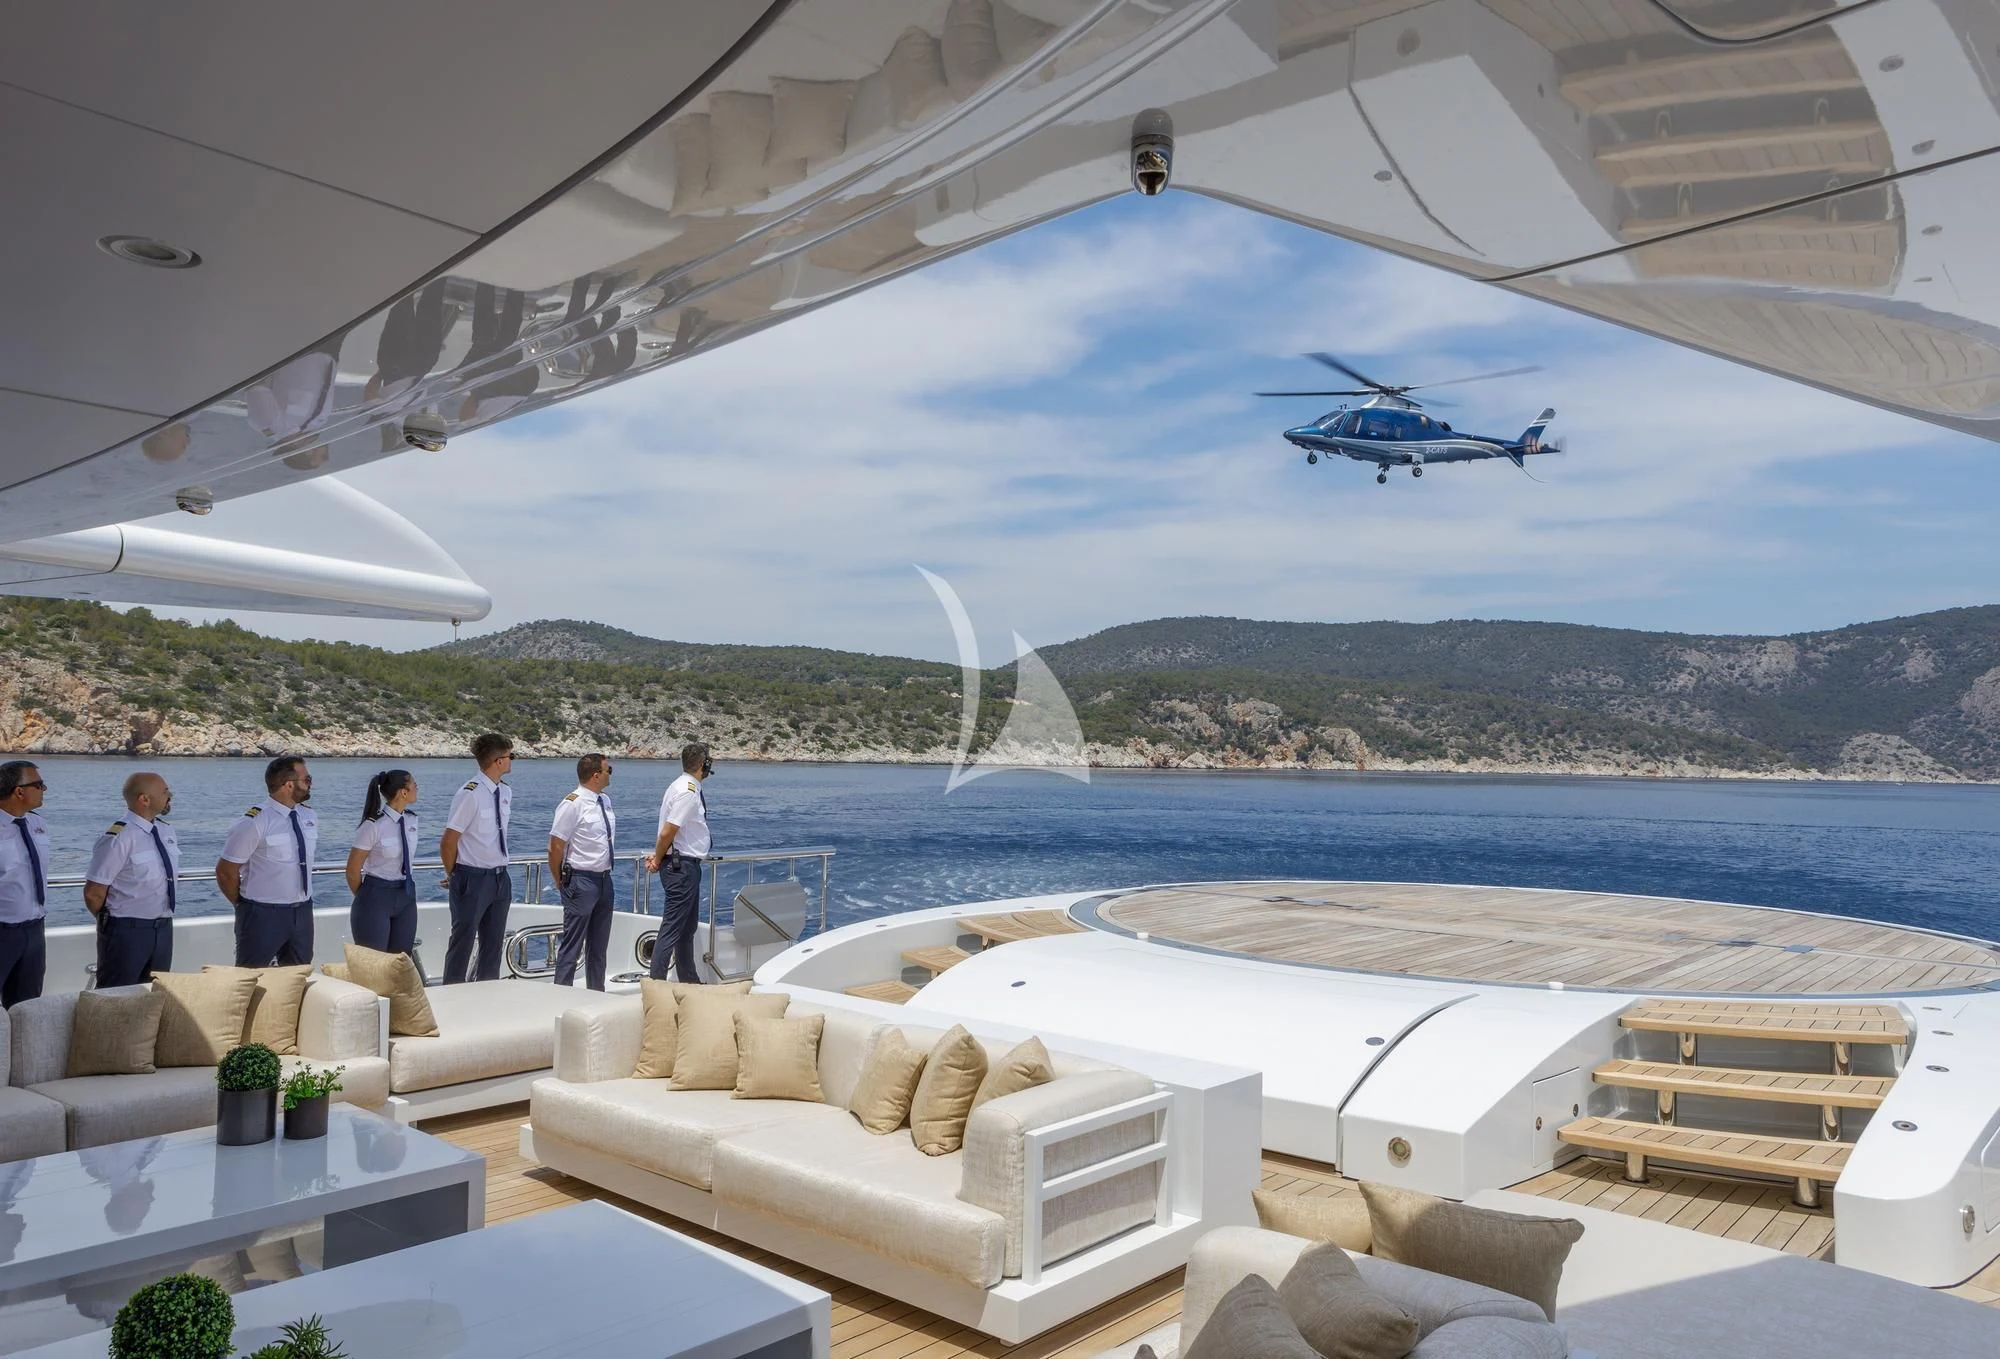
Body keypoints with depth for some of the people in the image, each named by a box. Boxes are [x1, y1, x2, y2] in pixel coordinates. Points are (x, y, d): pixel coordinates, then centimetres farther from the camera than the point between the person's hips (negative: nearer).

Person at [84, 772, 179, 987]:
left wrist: (161, 919, 14)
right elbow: (93, 893, -15)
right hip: (127, 931, -7)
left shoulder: (166, 830, 5)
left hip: (163, 928, 7)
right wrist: (111, 922, 0)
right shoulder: (118, 838, -19)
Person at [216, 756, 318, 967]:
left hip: (302, 912, 6)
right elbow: (225, 870, -11)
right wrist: (244, 905, 0)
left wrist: (301, 900, 16)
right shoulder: (255, 822, -16)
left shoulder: (309, 817, 5)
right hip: (263, 915, -6)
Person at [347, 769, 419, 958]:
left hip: (406, 896, 6)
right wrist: (366, 898, 5)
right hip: (376, 897, -6)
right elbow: (352, 870, -8)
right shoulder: (373, 825, -16)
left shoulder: (411, 820, 3)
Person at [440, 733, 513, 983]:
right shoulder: (470, 794, -18)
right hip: (474, 879, -7)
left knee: (494, 944, 15)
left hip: (501, 877, 7)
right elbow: (449, 841, -14)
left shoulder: (506, 793, 5)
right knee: (463, 943, 2)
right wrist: (454, 876, -2)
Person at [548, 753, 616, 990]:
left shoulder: (605, 802, 8)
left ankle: (597, 994, 25)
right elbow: (556, 847, -14)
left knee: (599, 945, 16)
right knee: (572, 944, -3)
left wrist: (606, 874, 17)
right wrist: (562, 882, -6)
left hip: (605, 880, 8)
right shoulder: (572, 804, -15)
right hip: (582, 881, -8)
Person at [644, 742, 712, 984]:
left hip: (688, 866, 11)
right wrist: (658, 860, -8)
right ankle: (656, 983, -4)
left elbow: (668, 832, 11)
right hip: (681, 866, -11)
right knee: (671, 928, -7)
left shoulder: (683, 787, 11)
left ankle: (688, 980, 30)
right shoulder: (688, 792, -20)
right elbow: (667, 833, -21)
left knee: (688, 927, 19)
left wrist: (658, 857, 2)